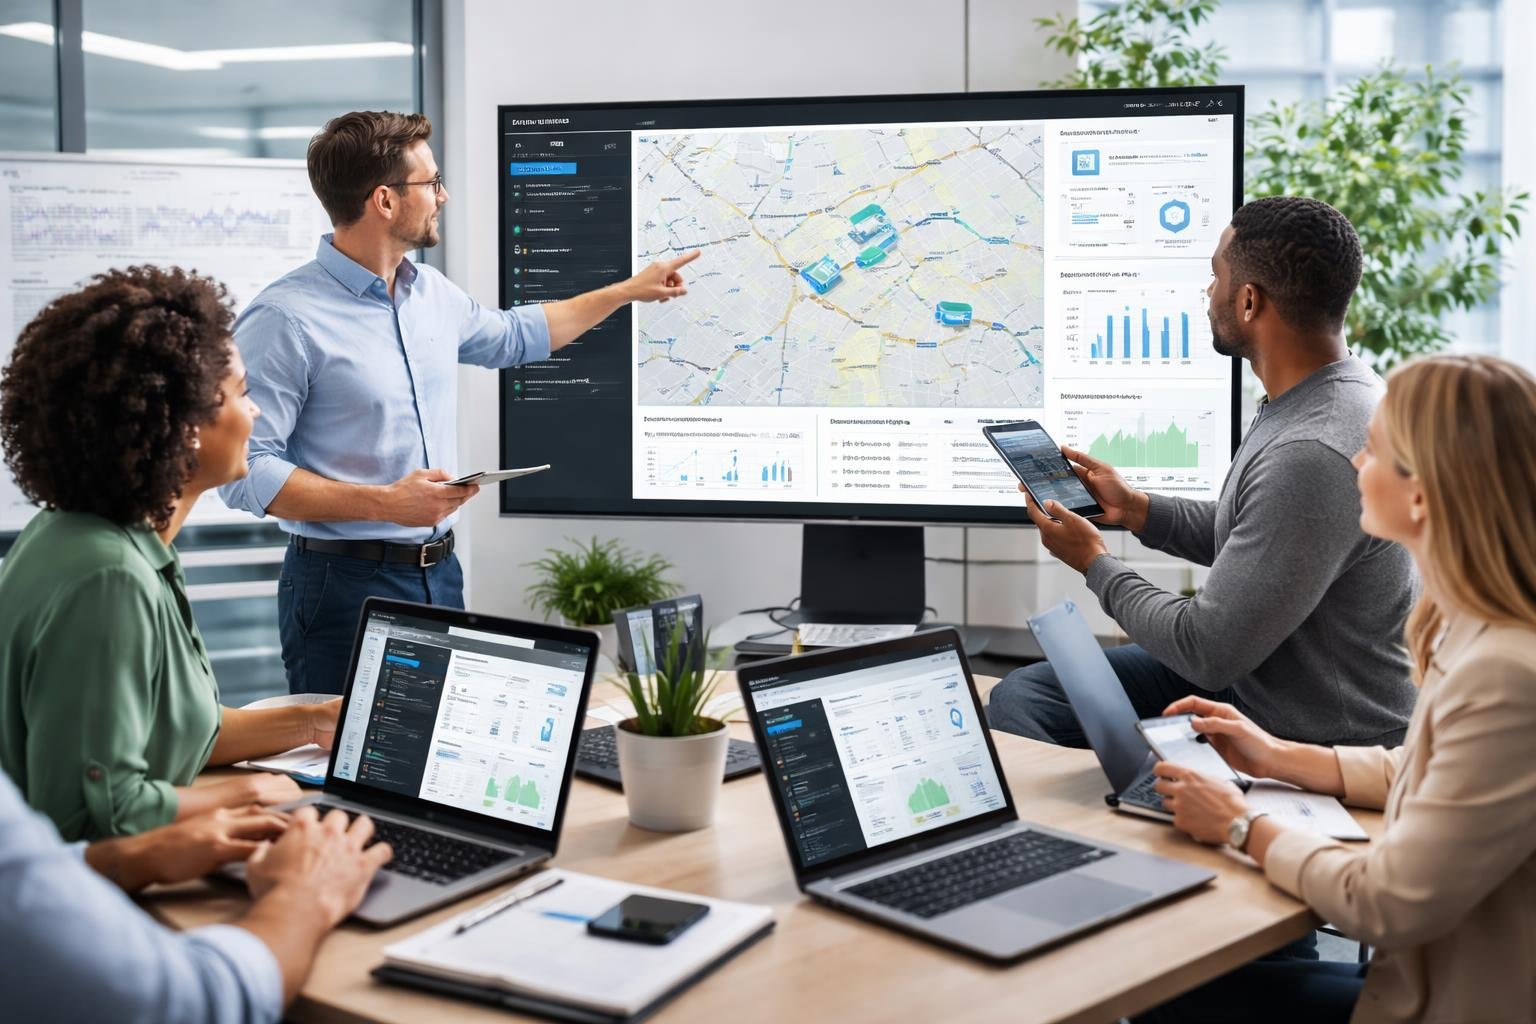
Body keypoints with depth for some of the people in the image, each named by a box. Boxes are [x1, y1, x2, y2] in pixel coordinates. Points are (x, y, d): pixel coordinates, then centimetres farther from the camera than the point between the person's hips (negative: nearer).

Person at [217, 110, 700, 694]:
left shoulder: (432, 294, 10)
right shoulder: (286, 318, -15)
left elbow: (512, 336, 30)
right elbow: (246, 471, -18)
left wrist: (629, 290, 34)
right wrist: (384, 503, -24)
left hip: (440, 574, 7)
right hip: (346, 585, -7)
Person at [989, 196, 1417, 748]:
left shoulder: (1312, 461, -32)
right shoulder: (1331, 392, 1)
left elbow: (1209, 653, -26)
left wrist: (1096, 563, -10)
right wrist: (1137, 509, 8)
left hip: (1308, 741, -9)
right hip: (1247, 678, 10)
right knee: (1019, 697, 9)